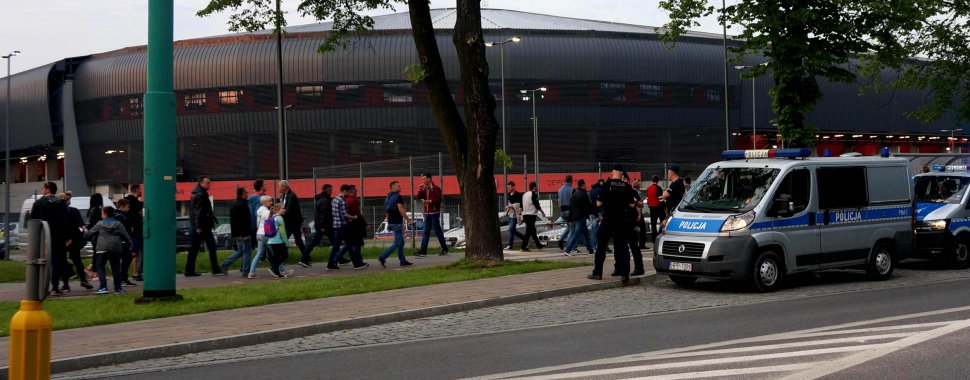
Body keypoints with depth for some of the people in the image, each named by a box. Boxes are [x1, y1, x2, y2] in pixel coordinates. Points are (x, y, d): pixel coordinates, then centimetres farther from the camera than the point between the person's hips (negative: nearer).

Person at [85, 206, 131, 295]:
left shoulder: (100, 224, 4)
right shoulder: (118, 224, 7)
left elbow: (89, 233, 11)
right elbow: (125, 235, 7)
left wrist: (85, 233, 33)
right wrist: (129, 242, 24)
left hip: (102, 249, -2)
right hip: (116, 249, 2)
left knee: (100, 268, 4)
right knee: (116, 268, 7)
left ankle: (103, 287, -8)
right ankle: (118, 288, 6)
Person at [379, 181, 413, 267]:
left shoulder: (388, 198, 14)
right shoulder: (398, 197, -13)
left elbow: (387, 211, 18)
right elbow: (401, 210, -20)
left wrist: (388, 223, 24)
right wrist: (408, 220, -15)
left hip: (391, 222, 9)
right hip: (397, 223, -9)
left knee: (401, 242, 15)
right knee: (397, 243, -7)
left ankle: (403, 260, 16)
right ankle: (382, 257, -15)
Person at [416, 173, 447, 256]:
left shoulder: (436, 188, -9)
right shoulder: (425, 188, 14)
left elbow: (439, 200, -15)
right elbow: (419, 197, 13)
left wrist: (429, 201, -22)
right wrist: (420, 190, -1)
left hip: (434, 213, -7)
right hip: (427, 213, 7)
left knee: (437, 231, -1)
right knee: (426, 232, 3)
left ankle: (445, 249, 10)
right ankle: (423, 251, 1)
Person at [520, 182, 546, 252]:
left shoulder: (525, 194, 14)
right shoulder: (534, 194, -11)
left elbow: (521, 206, 14)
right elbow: (537, 205, -13)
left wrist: (520, 213, 16)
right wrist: (542, 212, -1)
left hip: (525, 214, 9)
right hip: (531, 214, -9)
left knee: (533, 230, 16)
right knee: (529, 231, -7)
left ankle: (538, 245, 26)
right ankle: (524, 247, -11)